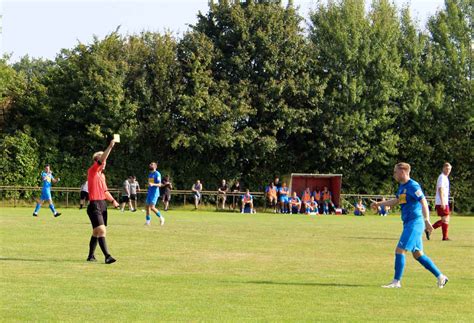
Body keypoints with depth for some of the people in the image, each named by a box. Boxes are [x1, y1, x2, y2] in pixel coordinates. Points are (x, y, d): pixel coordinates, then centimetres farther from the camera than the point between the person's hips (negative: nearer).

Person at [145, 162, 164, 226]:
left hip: (155, 193, -8)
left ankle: (161, 217, 5)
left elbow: (159, 184, -16)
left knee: (152, 207, -13)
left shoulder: (157, 174, -10)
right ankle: (148, 221, 8)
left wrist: (153, 184, -31)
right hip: (149, 193, 8)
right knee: (148, 206, 3)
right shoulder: (150, 174, 16)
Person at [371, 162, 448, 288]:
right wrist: (379, 204, 30)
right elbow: (396, 201, 31)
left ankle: (396, 281, -6)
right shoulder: (402, 186, 15)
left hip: (415, 223, -10)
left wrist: (426, 221, -28)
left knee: (400, 250, -11)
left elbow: (423, 202, -20)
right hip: (409, 223, 10)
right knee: (418, 254, 12)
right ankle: (440, 276, 18)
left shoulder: (412, 186, -13)